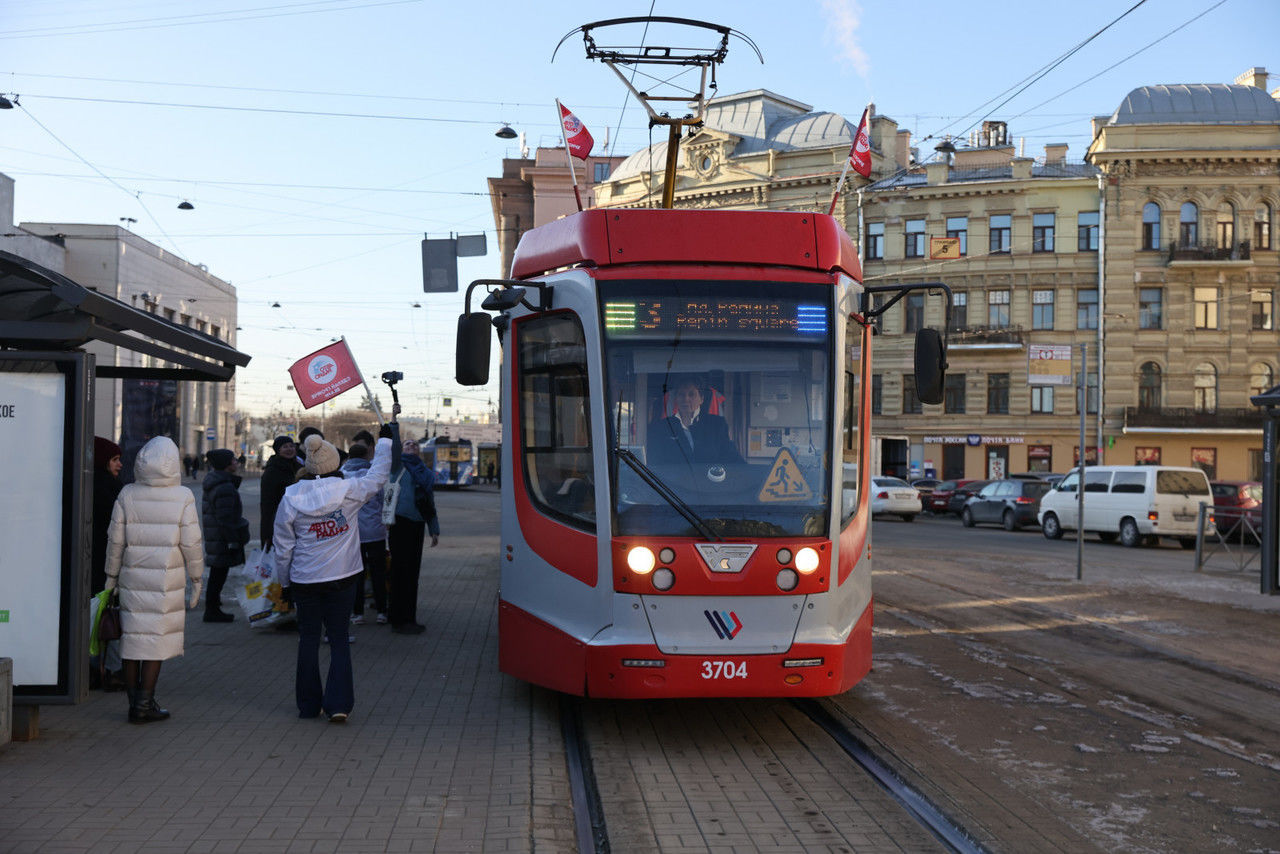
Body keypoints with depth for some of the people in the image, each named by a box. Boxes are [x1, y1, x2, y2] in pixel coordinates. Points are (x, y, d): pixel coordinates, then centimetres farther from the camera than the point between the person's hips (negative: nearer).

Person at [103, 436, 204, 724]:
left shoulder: (127, 495, -1)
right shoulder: (183, 497, -7)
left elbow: (115, 540, 3)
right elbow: (191, 543, -6)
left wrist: (111, 576, 14)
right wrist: (196, 579, 5)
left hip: (132, 578, 3)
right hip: (167, 581, -2)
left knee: (133, 637, 11)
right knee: (157, 639, 4)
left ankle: (135, 702, 18)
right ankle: (143, 705, 5)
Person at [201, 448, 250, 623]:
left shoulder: (213, 483, 15)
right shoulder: (224, 488, -19)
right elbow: (225, 519, -23)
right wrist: (233, 541, -20)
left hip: (214, 539, 10)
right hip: (222, 541, -10)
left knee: (217, 575, 16)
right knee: (218, 575, -3)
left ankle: (212, 608, 24)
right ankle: (212, 610, 2)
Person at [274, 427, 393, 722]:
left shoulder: (291, 500, -8)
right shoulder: (349, 491, -12)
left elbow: (283, 547, -1)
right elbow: (378, 476, 5)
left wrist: (284, 581, 12)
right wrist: (385, 441, 17)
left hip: (305, 579, 1)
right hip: (342, 577, 0)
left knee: (308, 639, 12)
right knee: (339, 638, 7)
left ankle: (309, 704, 17)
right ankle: (338, 703, -1)